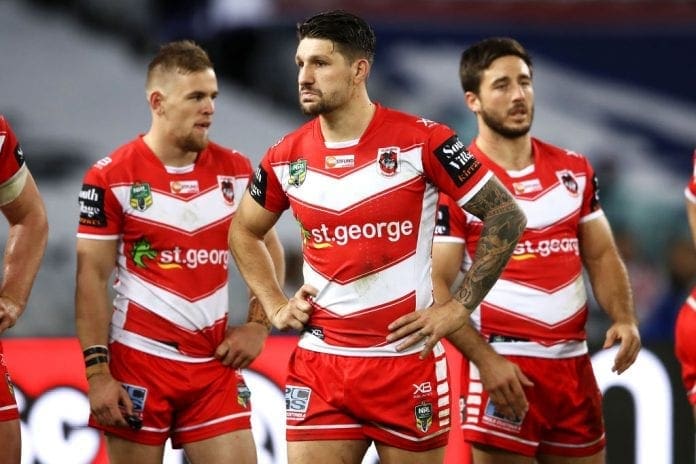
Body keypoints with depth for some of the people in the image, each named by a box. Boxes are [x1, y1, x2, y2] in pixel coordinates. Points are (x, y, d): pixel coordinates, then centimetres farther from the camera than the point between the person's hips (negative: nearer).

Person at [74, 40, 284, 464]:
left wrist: (258, 324, 3)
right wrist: (97, 371, -11)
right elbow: (91, 277, -6)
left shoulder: (236, 171, 6)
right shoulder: (112, 177, -5)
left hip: (215, 363, 3)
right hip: (138, 362, -3)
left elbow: (268, 251, 17)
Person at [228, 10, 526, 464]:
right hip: (320, 364, 3)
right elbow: (244, 232, 22)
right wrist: (275, 306, 9)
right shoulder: (286, 158, 4)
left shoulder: (421, 141, -9)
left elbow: (506, 217, -4)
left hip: (408, 363, -3)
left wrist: (459, 308, -7)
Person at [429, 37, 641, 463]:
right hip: (503, 365, -5)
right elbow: (438, 284, -10)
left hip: (574, 362, 6)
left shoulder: (574, 170, 10)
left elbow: (601, 255, 15)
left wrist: (624, 319, -3)